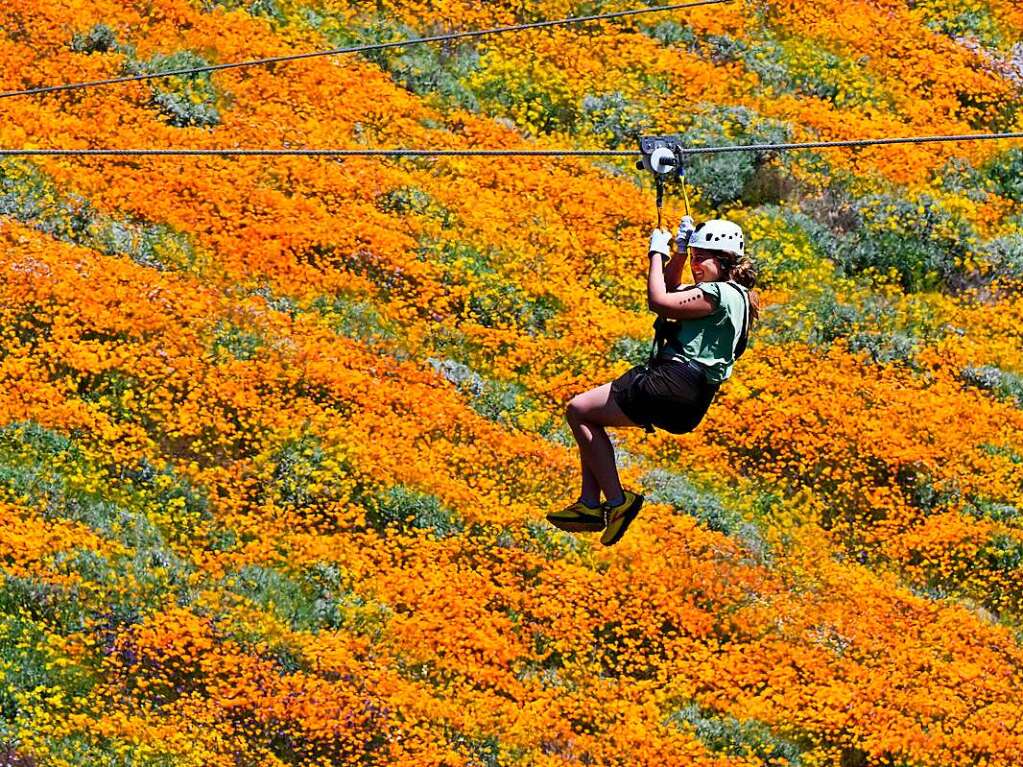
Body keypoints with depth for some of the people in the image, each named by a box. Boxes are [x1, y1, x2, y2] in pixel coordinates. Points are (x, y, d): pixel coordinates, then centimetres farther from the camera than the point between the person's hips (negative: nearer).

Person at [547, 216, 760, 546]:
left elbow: (659, 301, -18)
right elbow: (672, 289, 35)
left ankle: (616, 501, -9)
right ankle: (590, 505, 11)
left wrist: (657, 252, -6)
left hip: (676, 385, -11)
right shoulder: (725, 293, 18)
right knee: (587, 417, 19)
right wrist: (680, 250, 21)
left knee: (579, 410, -9)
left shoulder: (720, 294, -14)